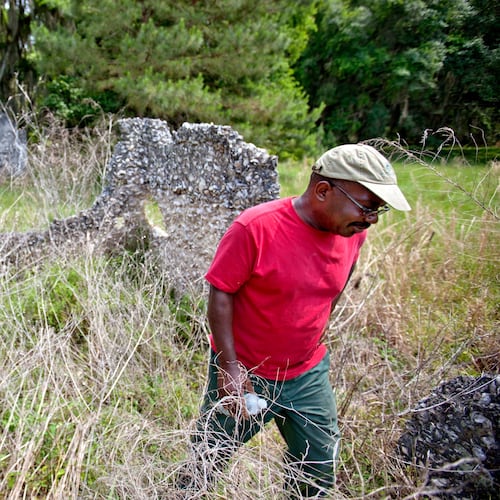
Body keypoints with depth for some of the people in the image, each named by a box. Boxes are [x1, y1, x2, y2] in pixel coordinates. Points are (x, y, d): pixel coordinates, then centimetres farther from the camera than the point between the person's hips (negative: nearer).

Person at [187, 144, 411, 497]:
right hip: (243, 373, -4)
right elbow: (220, 294, -18)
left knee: (320, 471, 21)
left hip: (308, 375, 5)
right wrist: (229, 366, -18)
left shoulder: (353, 232, -7)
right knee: (207, 463, 16)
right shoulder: (256, 227, -25)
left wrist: (314, 341, 12)